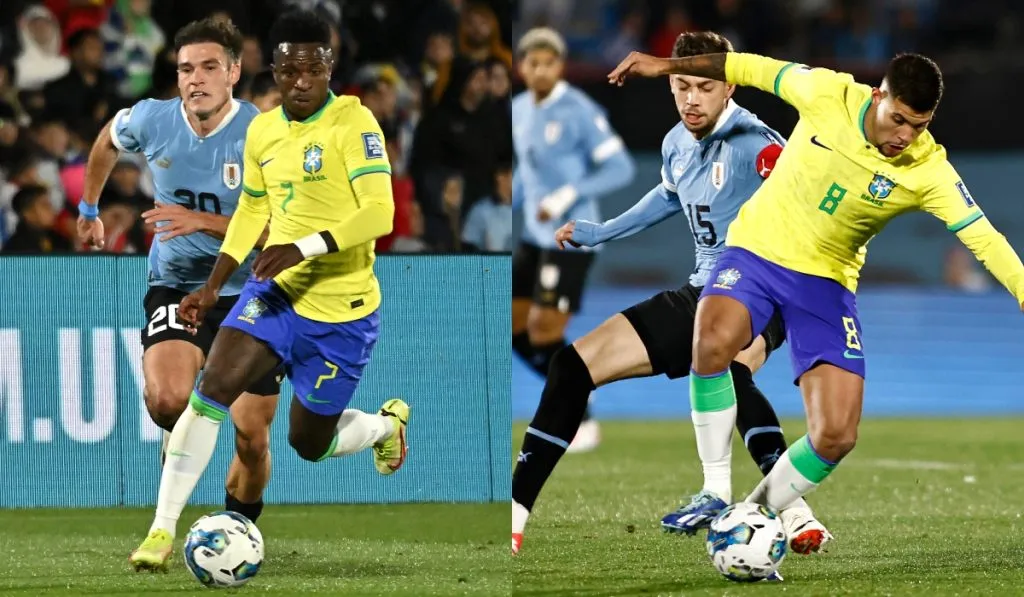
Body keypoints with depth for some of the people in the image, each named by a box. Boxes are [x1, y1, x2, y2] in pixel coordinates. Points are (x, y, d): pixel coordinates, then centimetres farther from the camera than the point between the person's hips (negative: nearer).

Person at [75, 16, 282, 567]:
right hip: (176, 287, 1)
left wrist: (205, 221, -29)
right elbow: (107, 141, 18)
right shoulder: (151, 120, -8)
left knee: (252, 439, 1)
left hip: (250, 294, -1)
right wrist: (89, 208, 29)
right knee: (166, 401, -27)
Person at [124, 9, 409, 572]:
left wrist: (306, 247, -35)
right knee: (211, 387, -19)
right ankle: (162, 531, -16)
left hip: (341, 307, -4)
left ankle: (387, 423, 41)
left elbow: (379, 213, -24)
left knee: (309, 444, 7)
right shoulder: (262, 131, 4)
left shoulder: (353, 122, -15)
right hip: (276, 291, 5)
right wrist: (213, 286, 13)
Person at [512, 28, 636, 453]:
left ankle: (580, 424, 2)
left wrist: (567, 196, -22)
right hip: (534, 237, 8)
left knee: (545, 331, -10)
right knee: (515, 329, 8)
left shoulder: (579, 111, -14)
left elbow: (620, 168, -15)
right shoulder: (518, 111, 9)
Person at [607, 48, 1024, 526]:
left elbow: (985, 241, -22)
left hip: (826, 280, 1)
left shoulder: (928, 172, -18)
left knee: (836, 436, -13)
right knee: (713, 342, -34)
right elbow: (753, 69, 0)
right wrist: (669, 66, 6)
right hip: (757, 250, -1)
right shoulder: (829, 94, -16)